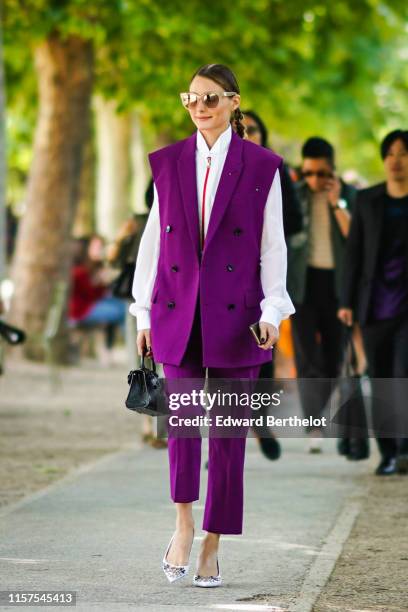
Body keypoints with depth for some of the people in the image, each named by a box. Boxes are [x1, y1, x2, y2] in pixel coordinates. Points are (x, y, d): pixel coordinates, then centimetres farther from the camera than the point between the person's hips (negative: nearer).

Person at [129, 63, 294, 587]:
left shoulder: (262, 167, 2)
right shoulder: (167, 163, 8)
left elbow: (272, 245, 1)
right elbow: (153, 239, 10)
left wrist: (272, 310, -7)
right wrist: (144, 312, 9)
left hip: (235, 316, -1)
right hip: (179, 310, 1)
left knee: (229, 430, 1)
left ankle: (212, 548, 9)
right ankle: (183, 524, 8)